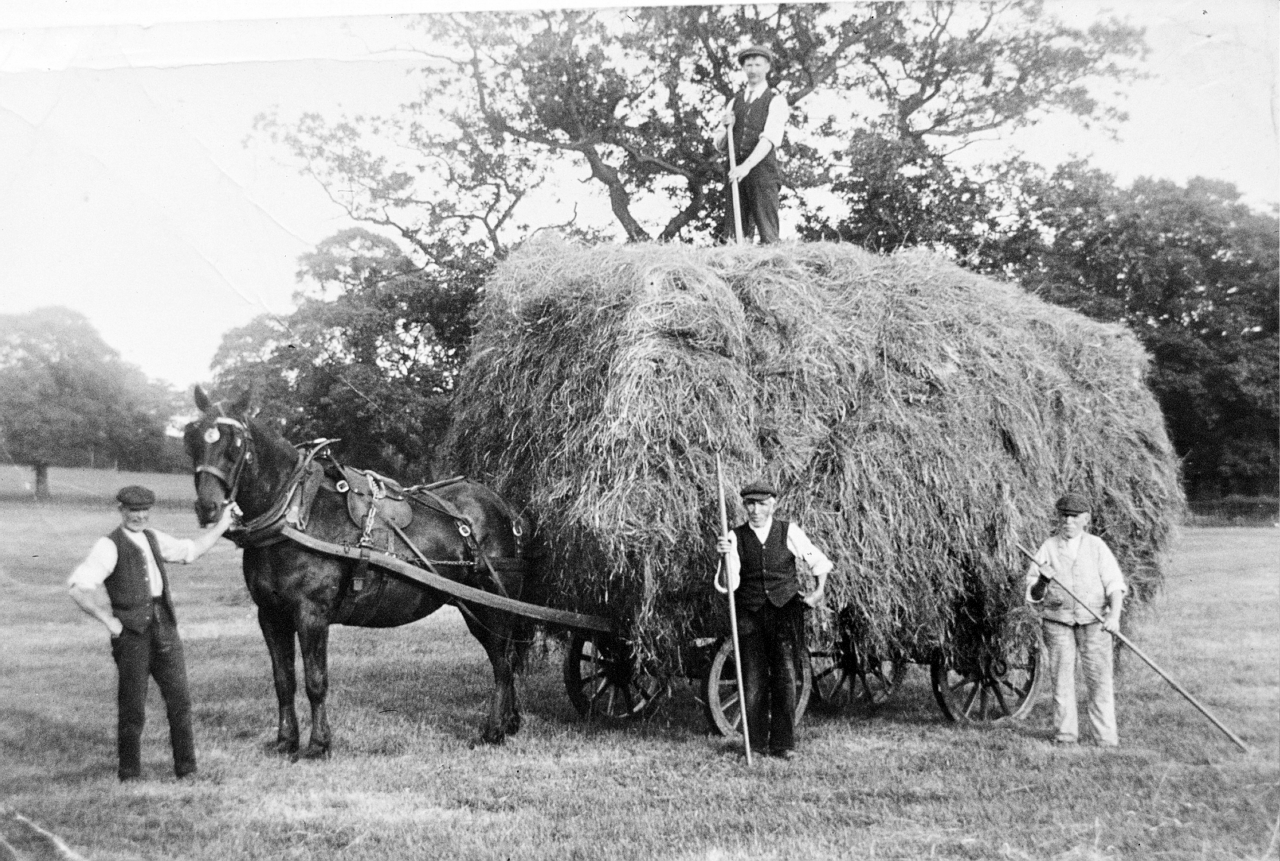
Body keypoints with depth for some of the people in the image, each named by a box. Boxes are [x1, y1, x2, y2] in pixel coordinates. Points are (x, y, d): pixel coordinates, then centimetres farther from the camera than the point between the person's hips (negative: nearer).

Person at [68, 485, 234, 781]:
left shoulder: (153, 538, 14)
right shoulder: (110, 546, -7)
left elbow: (191, 550, 29)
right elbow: (78, 587, -17)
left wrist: (222, 525, 29)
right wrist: (108, 620, -19)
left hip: (165, 630, 6)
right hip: (132, 634, -6)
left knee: (180, 702, 3)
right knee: (132, 710, 1)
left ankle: (186, 768, 12)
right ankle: (130, 774, 14)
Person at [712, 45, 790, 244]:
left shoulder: (776, 101, 4)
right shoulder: (734, 102, 19)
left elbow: (769, 139, -10)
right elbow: (719, 146, 20)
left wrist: (746, 166, -22)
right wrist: (726, 128, -1)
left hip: (763, 170, -4)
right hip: (736, 174, 4)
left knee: (768, 235, -10)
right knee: (733, 235, -2)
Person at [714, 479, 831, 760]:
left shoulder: (789, 532, 1)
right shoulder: (735, 537, -1)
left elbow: (819, 561, 15)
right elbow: (730, 584, -9)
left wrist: (819, 590, 4)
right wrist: (727, 555, -24)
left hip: (784, 612, 0)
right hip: (749, 616, 0)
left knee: (785, 676, -8)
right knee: (753, 681, 2)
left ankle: (783, 743, 1)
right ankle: (756, 742, 15)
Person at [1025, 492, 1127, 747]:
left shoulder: (1097, 546, 5)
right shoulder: (1047, 549, 5)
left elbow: (1114, 584, -1)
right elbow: (1033, 596, 5)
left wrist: (1114, 615, -17)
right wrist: (1042, 581, -17)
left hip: (1093, 620, -1)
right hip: (1057, 621, 1)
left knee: (1100, 676, -4)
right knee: (1061, 677, 1)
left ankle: (1107, 736, 1)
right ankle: (1065, 733, 10)